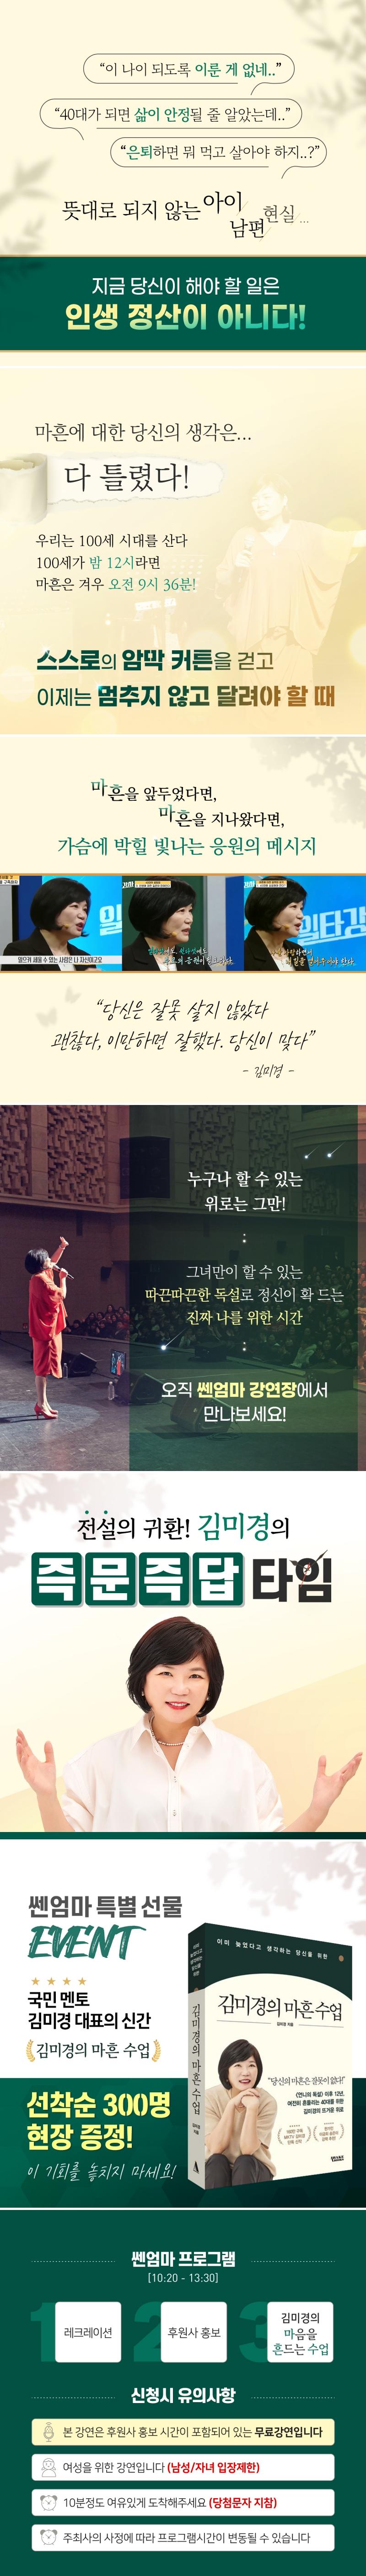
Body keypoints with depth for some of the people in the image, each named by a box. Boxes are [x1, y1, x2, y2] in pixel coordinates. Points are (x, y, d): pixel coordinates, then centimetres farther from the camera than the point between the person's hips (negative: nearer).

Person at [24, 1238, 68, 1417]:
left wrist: (61, 1248, 23)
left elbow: (52, 1263, 31)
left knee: (44, 1367, 13)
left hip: (47, 1327, 10)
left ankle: (43, 1403, 19)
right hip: (46, 1329, -10)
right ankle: (42, 1405, -7)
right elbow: (61, 1295, -14)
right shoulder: (41, 1280, -19)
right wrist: (63, 1278, 0)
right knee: (44, 1367, -8)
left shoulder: (43, 1275, 10)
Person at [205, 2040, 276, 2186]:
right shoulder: (211, 2098, -12)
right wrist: (232, 2105, -28)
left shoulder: (267, 2102, -14)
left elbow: (248, 2150, -23)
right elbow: (216, 2148, -23)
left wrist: (252, 2108, -34)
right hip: (217, 2174, 0)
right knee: (217, 2161, -31)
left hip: (254, 2172, 0)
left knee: (244, 2162, -31)